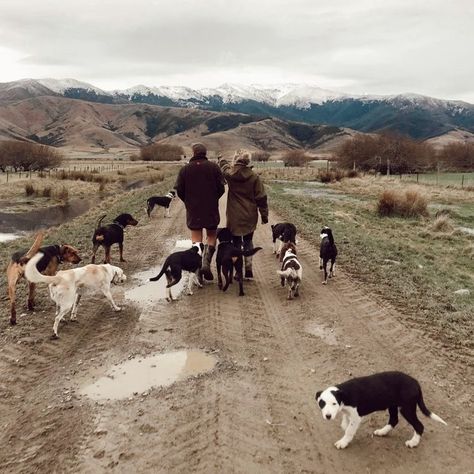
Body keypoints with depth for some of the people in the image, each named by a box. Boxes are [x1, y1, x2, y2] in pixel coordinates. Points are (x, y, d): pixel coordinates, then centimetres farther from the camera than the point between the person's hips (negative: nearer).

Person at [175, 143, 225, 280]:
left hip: (193, 210, 1)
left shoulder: (185, 169, -2)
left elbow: (179, 190, -1)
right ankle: (206, 263, -5)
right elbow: (221, 188, -4)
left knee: (196, 239, 10)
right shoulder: (214, 167, -3)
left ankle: (197, 268, 6)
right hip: (211, 210, -1)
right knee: (211, 236, 14)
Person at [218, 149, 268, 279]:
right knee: (248, 241, 18)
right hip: (250, 217, 1)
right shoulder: (254, 177, -8)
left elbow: (224, 166, 20)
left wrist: (221, 158, 41)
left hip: (234, 217, 0)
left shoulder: (229, 174, -6)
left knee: (236, 243, 10)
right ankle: (248, 268, 13)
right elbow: (261, 198, -5)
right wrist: (264, 215, 4)